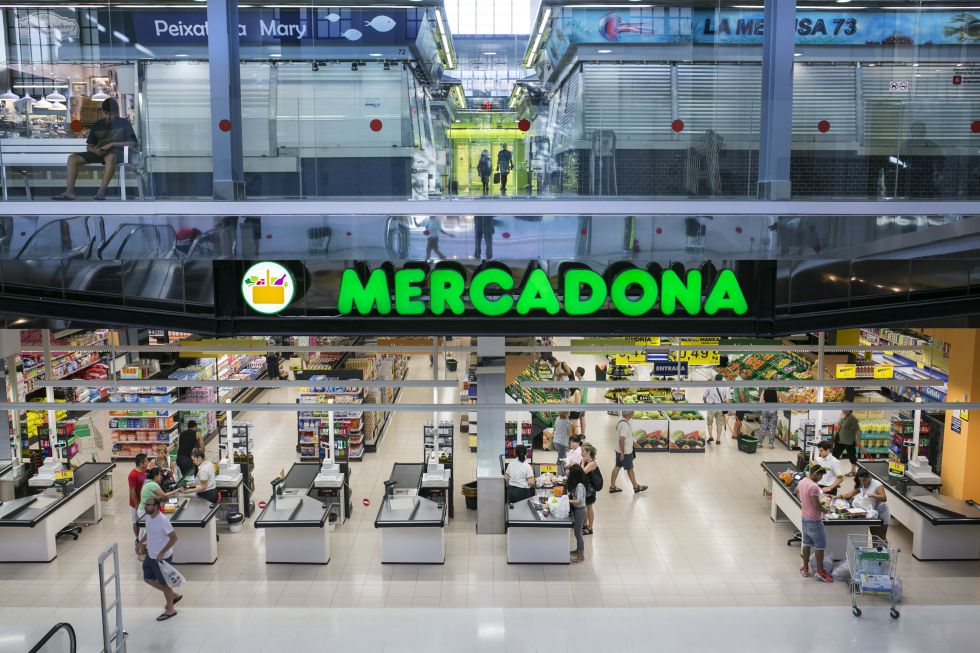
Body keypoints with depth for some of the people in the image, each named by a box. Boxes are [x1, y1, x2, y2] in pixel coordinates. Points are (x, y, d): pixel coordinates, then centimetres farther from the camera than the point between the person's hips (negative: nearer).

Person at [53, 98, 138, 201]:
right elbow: (89, 146, 18)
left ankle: (101, 191, -43)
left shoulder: (124, 123, 6)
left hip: (116, 152, -5)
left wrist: (112, 144, -13)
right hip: (99, 153, 5)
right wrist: (95, 150, -8)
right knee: (72, 157, -16)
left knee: (110, 157, -43)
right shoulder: (97, 125, 17)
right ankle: (69, 191, -23)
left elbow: (133, 143, -3)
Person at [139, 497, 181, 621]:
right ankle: (173, 596, 34)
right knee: (148, 579, 18)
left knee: (163, 583, 6)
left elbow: (174, 537, -25)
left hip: (162, 557, -9)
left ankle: (170, 609, 26)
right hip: (150, 555, 9)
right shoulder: (148, 517, -1)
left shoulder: (162, 520, -27)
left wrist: (162, 553, -26)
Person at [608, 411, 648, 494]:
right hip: (625, 451, -9)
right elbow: (621, 439, -28)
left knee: (617, 467, 13)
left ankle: (612, 486, 19)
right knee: (630, 469, 6)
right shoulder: (625, 425, -26)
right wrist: (622, 453, -23)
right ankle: (636, 487, 21)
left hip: (619, 450, 9)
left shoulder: (621, 422, 6)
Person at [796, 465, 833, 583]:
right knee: (820, 545, 3)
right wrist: (826, 510, -5)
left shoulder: (801, 481, 2)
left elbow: (797, 491, 23)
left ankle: (805, 569, 24)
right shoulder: (814, 487, -26)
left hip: (805, 518, 9)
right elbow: (817, 505, -24)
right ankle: (820, 571, 8)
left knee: (806, 543, 17)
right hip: (814, 520, -9)